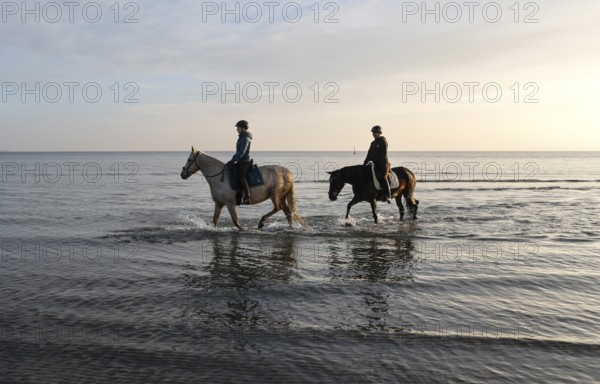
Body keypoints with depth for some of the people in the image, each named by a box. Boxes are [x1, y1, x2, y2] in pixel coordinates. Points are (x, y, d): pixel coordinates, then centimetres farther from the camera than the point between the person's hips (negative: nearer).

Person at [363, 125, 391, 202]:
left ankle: (388, 195, -16)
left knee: (383, 177, -19)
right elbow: (369, 154, 17)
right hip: (375, 163, 7)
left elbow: (383, 153, -13)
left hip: (383, 162, -7)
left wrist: (374, 157, -16)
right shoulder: (373, 143, 17)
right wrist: (365, 163, 7)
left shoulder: (383, 141, -5)